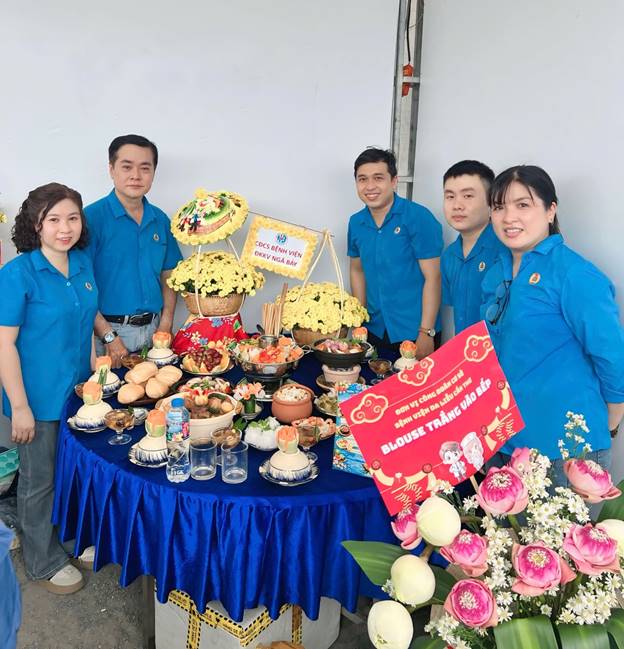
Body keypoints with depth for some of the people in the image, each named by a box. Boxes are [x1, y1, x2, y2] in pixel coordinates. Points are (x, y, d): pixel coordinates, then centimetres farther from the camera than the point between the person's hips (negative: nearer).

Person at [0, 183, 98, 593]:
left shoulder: (84, 263, 0)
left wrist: (95, 371, 11)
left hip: (80, 390, 6)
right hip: (40, 397, -6)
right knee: (40, 480, 12)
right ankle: (45, 561, 33)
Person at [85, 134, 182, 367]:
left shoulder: (161, 220, 8)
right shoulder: (91, 217, -9)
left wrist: (165, 326, 0)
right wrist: (109, 336, -16)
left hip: (153, 330, 5)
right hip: (107, 330, -5)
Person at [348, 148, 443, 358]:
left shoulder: (419, 218, -13)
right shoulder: (356, 223, 4)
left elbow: (432, 277, -14)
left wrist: (426, 332, -16)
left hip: (413, 333, -5)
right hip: (374, 330, 5)